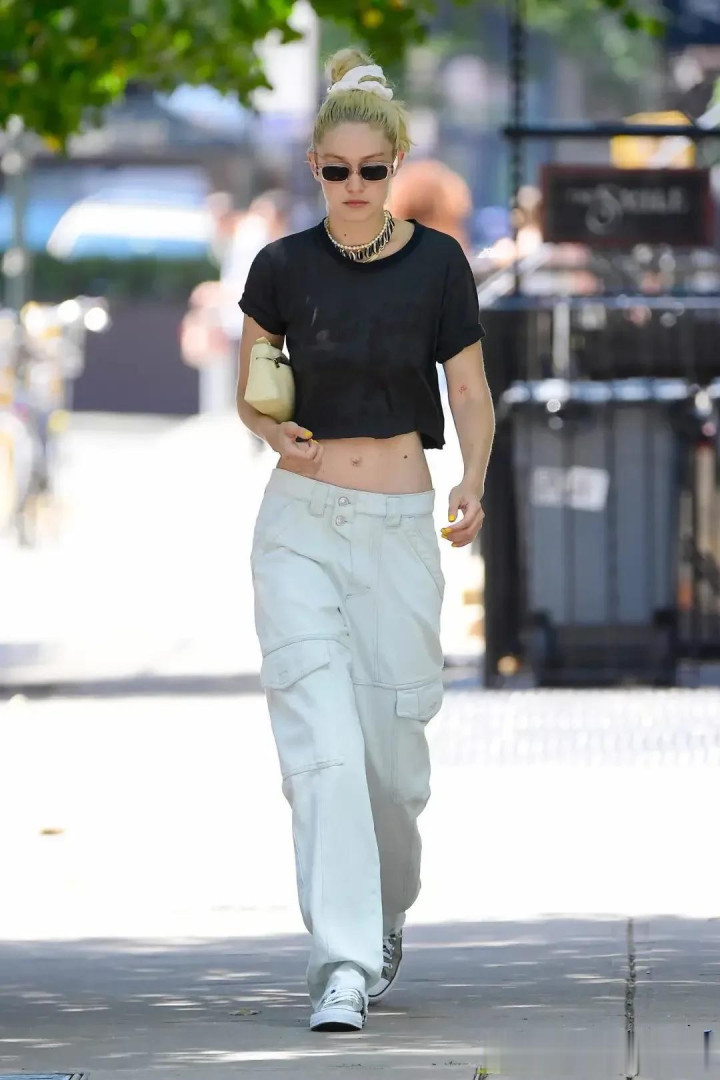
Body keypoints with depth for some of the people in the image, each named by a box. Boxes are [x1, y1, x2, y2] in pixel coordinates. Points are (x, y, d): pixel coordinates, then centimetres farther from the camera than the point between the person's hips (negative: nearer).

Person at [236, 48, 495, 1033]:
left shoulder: (436, 265, -1)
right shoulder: (284, 267, 1)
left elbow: (471, 394, 4)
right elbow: (249, 391, 12)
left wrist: (473, 484, -13)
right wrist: (277, 434, -9)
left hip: (399, 526, 0)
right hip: (300, 522, 0)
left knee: (393, 749, 5)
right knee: (322, 742, -13)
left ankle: (385, 921, 33)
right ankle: (341, 963, -17)